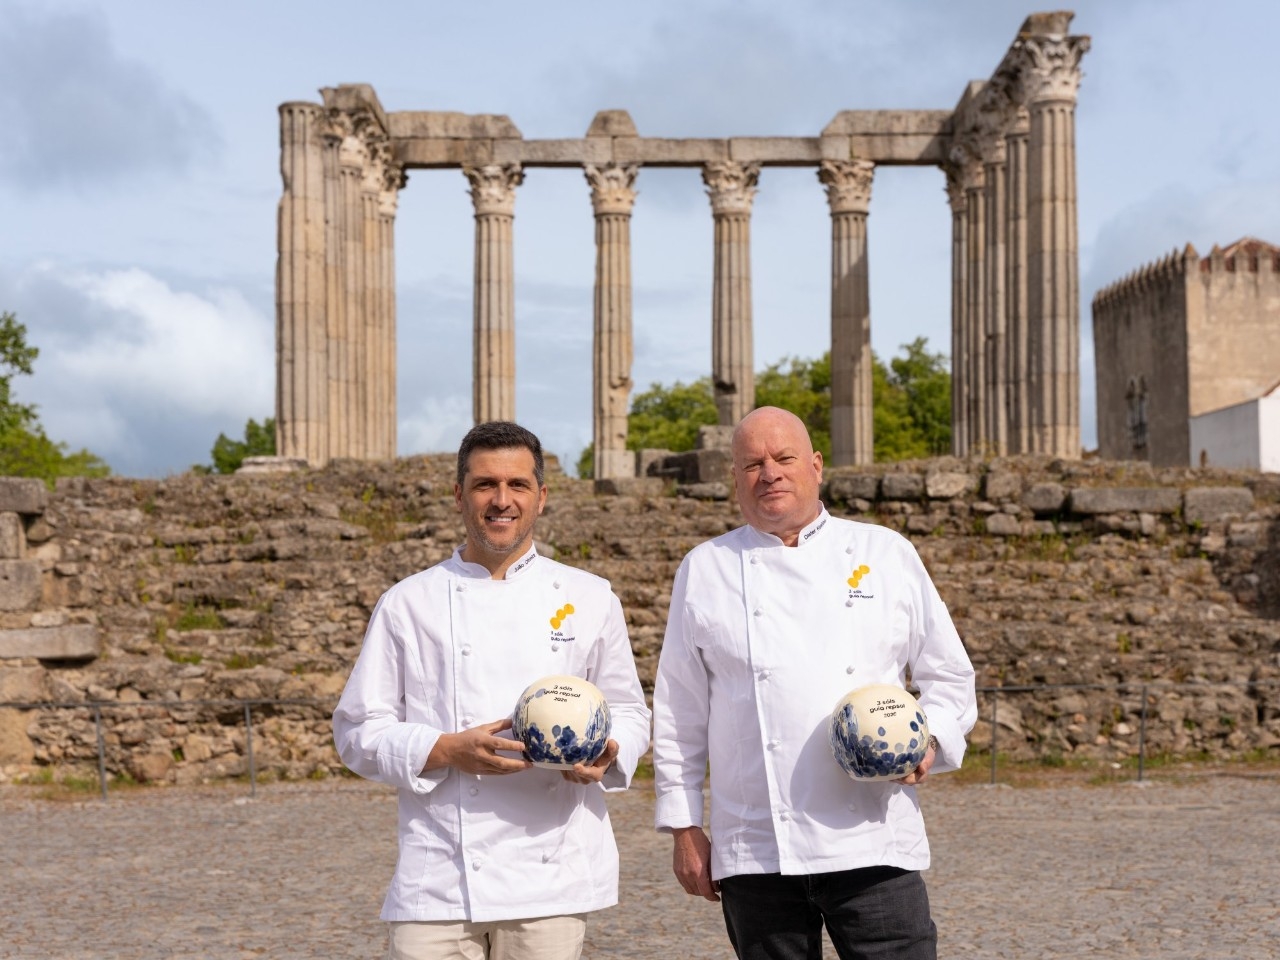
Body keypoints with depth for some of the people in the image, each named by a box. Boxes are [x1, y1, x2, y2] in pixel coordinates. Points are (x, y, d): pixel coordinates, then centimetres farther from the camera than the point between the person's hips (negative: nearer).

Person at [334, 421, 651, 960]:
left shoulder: (589, 600, 10)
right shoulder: (408, 605, 6)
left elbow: (629, 713, 15)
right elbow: (358, 731, 6)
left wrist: (605, 753, -8)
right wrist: (446, 751, -11)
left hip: (551, 875, 1)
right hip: (440, 876, -1)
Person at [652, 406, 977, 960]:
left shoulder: (887, 554, 8)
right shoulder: (706, 571, 8)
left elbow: (948, 675, 12)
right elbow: (680, 712, 10)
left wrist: (930, 739, -7)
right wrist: (683, 826, 6)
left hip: (872, 845, 0)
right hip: (754, 854, 1)